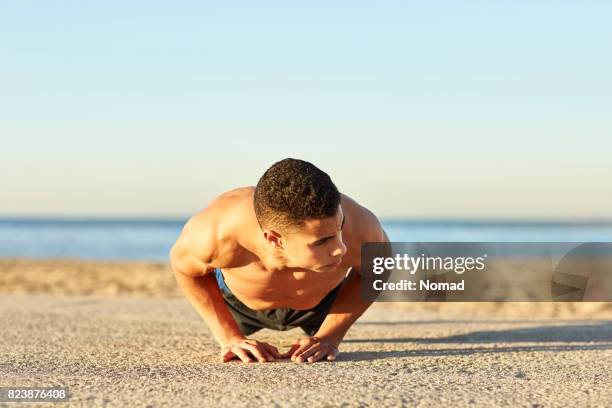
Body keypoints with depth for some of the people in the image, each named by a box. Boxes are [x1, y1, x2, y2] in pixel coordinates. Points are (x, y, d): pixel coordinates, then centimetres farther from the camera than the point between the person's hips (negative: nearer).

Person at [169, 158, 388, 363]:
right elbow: (182, 263, -20)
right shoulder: (214, 235, -47)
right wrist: (229, 337, -22)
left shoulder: (358, 229, -47)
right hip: (238, 299, 0)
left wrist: (330, 336, -25)